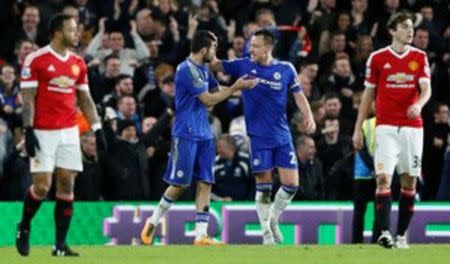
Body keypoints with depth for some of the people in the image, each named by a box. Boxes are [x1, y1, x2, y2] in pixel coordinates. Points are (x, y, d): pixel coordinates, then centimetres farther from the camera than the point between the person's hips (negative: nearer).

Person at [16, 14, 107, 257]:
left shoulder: (78, 63, 11)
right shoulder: (36, 60, -6)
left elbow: (85, 99, 15)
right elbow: (28, 98, -8)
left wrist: (97, 129, 7)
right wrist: (28, 130, -16)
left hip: (69, 132, 5)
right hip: (43, 133, -5)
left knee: (67, 185, 0)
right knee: (42, 186, -9)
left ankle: (60, 245, 4)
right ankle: (24, 228, 19)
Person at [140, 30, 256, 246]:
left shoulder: (203, 70, 14)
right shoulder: (186, 70, -15)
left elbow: (218, 90, 22)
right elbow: (209, 100, -15)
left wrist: (239, 86, 7)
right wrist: (236, 87, -12)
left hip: (204, 135, 8)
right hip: (186, 134, -8)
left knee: (205, 184, 0)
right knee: (180, 184, -5)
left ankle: (201, 235, -2)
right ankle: (153, 222, 13)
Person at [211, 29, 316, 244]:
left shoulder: (286, 69, 1)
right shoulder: (243, 66, -1)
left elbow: (298, 94, 10)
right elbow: (216, 65, -1)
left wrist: (308, 116, -4)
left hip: (282, 136, 2)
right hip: (258, 137, -2)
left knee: (291, 184, -2)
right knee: (263, 187, -2)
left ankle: (273, 219, 22)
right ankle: (266, 232, 12)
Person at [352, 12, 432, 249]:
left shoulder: (420, 57, 7)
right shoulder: (377, 58, 3)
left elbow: (426, 88, -3)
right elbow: (368, 94, 9)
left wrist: (419, 104, -27)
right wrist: (358, 129, 7)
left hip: (412, 126, 2)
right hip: (386, 127, -2)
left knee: (409, 182, 4)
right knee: (383, 178, -15)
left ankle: (401, 235, 12)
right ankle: (384, 232, -19)